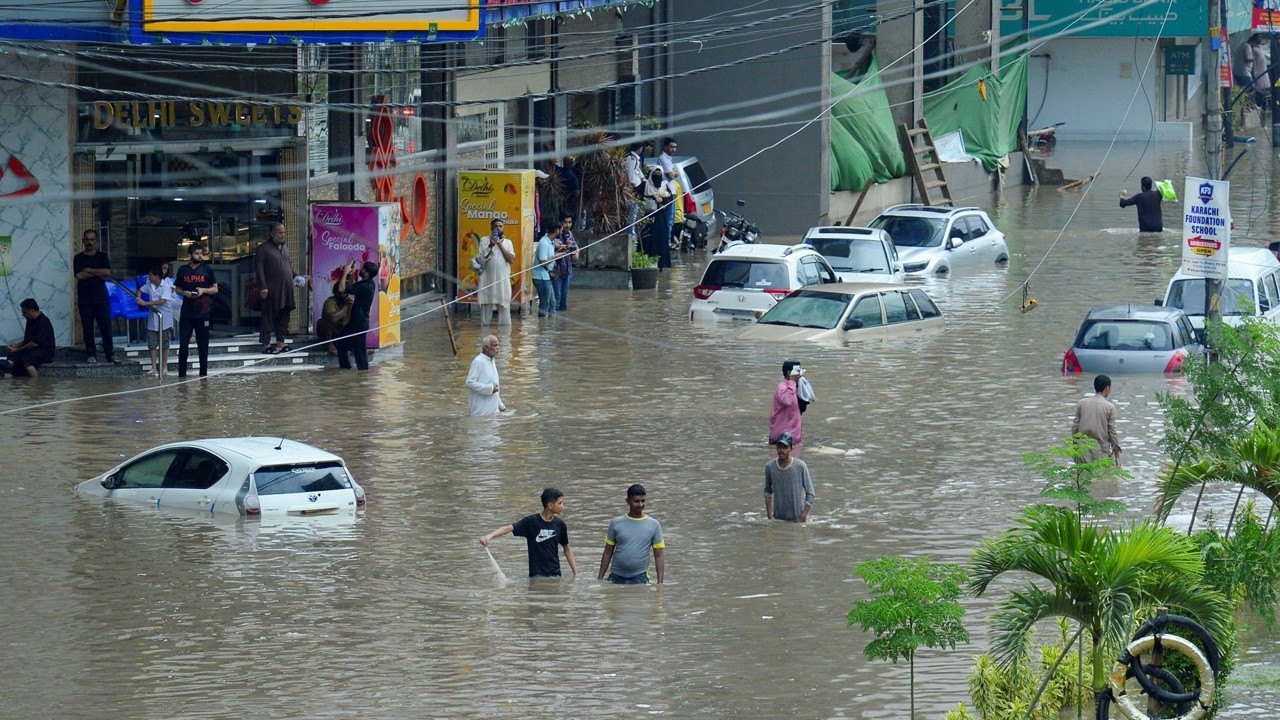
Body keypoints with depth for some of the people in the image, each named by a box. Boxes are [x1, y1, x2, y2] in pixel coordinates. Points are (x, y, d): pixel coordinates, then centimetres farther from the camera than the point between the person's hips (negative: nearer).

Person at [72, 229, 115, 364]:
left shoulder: (102, 256, 9)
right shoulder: (78, 258, 6)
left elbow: (107, 272, -6)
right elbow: (79, 275, -8)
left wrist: (89, 270, -6)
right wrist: (98, 274, -6)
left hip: (101, 298, 0)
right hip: (84, 299, 0)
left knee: (106, 327, -3)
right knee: (87, 328, 0)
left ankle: (110, 354, 0)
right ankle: (91, 355, 5)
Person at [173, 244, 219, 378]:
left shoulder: (207, 269, 5)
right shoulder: (183, 270, 8)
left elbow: (215, 289, 8)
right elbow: (177, 289, 15)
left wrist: (203, 290, -11)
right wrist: (184, 293, -6)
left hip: (203, 312, -1)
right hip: (186, 312, 1)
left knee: (203, 344, 5)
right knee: (183, 343, -3)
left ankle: (203, 372, 12)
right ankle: (182, 373, 2)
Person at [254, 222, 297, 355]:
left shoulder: (285, 249, 19)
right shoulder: (263, 249, -3)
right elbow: (259, 269, -9)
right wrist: (263, 287, -17)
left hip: (286, 290, 7)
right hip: (271, 291, -7)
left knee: (283, 318, 8)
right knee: (268, 317, -5)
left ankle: (280, 344, 14)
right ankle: (266, 345, -2)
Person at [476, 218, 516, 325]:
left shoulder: (508, 242, 9)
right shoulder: (484, 241, 5)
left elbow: (512, 260, -3)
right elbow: (481, 258, -6)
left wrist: (500, 245, -6)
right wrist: (491, 245, -14)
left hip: (503, 280, 1)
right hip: (487, 280, -1)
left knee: (504, 306, -1)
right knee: (486, 306, 1)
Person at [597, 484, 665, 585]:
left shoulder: (654, 525, 3)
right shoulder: (616, 523, 4)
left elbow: (659, 556, 2)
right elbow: (608, 553, 8)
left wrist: (660, 582, -6)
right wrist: (600, 579, 3)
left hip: (639, 579, -1)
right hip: (616, 578, 1)